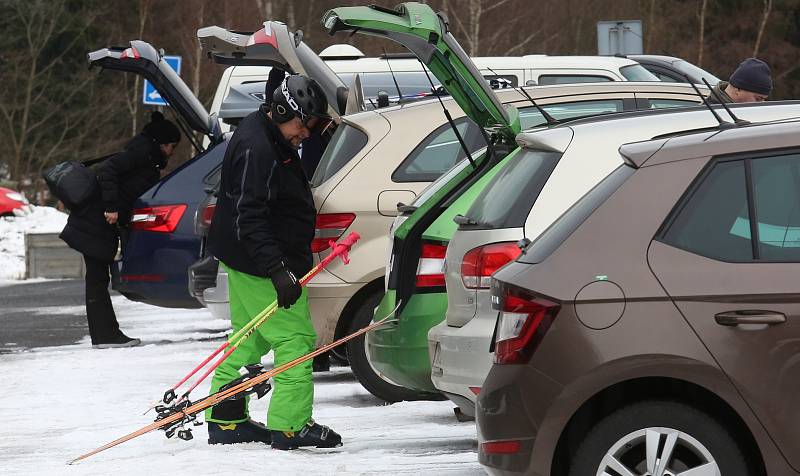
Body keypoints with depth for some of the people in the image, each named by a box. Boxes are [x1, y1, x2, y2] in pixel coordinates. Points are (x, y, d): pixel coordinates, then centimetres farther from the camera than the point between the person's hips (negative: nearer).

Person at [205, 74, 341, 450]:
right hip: (258, 264, -11)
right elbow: (249, 218, -29)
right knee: (295, 338, -9)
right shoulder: (255, 149, -23)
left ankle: (225, 421, 24)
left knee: (249, 340, 17)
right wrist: (277, 270, -34)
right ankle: (291, 426, -8)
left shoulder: (274, 140, 11)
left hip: (247, 263, 11)